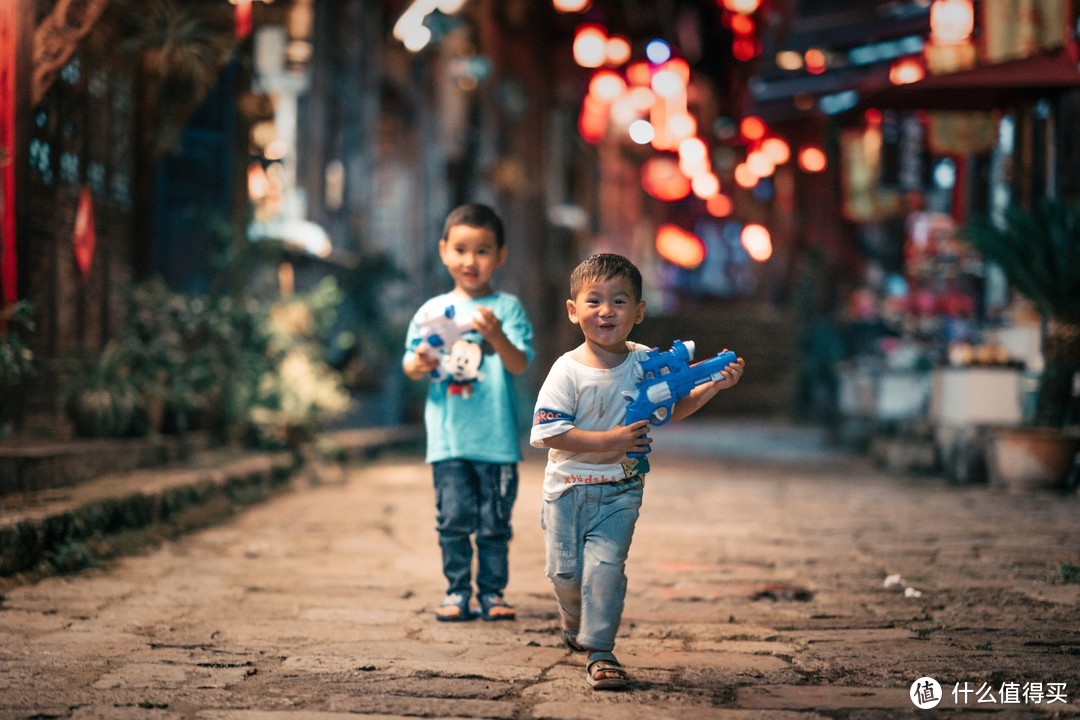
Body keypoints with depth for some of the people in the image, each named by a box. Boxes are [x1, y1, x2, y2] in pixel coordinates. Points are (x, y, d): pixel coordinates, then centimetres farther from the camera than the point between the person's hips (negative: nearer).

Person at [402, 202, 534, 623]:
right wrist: (418, 365, -11)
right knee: (454, 518, -2)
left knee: (494, 522, 3)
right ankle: (457, 592, 8)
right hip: (448, 437, 1)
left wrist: (497, 336, -25)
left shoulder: (507, 309, 2)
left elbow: (520, 365, -8)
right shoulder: (432, 311, 8)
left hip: (497, 437, -1)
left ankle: (492, 592, 13)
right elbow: (411, 365, 12)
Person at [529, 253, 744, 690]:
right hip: (568, 488, -1)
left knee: (605, 565, -13)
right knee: (565, 570, 7)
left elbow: (672, 408, 14)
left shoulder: (646, 362, -1)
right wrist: (610, 441, -24)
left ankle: (599, 652, -5)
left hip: (620, 490, 1)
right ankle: (575, 625, 38)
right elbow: (549, 432, -19)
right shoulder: (569, 370, -14)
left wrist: (716, 385, 1)